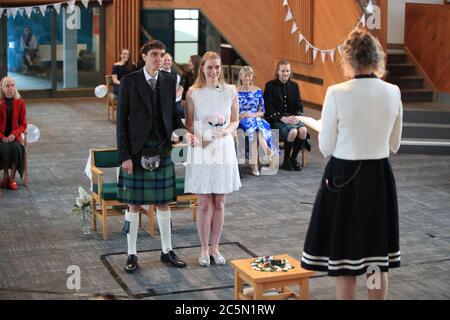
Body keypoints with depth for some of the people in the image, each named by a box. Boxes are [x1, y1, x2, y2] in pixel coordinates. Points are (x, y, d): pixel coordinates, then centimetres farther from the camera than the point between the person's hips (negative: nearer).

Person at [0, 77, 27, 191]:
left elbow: (23, 124, 6)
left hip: (14, 136, 1)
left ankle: (12, 177, -18)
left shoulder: (20, 103, 3)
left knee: (16, 148, -32)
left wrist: (14, 134, -13)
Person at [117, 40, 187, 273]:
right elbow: (122, 120, -5)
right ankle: (132, 254, 15)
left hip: (162, 150, 3)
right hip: (137, 151, -3)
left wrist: (183, 131, -8)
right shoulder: (129, 82, -5)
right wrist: (124, 155, -10)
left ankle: (167, 251, 23)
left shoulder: (169, 81, 6)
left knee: (163, 202, 10)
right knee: (134, 204, 4)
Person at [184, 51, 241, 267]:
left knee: (219, 202, 8)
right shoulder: (193, 93, -3)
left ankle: (215, 249, 21)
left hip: (224, 150, 2)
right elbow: (189, 124, 2)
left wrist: (228, 130, -10)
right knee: (205, 204, 2)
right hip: (201, 151, -2)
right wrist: (199, 139, -16)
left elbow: (235, 120, 11)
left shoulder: (230, 91, 2)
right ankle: (204, 250, 14)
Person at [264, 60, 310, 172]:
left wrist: (296, 117, -12)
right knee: (293, 131, -31)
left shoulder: (294, 85, 13)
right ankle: (286, 161, -11)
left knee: (303, 130, -26)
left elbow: (299, 106, 10)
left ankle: (294, 158, -6)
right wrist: (283, 118, -20)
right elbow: (269, 108, -8)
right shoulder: (270, 85, -1)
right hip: (276, 120, -4)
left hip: (292, 118, 4)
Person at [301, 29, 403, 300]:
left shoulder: (337, 93, -14)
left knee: (344, 257, 7)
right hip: (380, 177, 4)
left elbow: (326, 147, -8)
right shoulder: (393, 93, -2)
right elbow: (394, 144, 8)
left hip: (344, 177, -4)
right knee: (379, 260, 15)